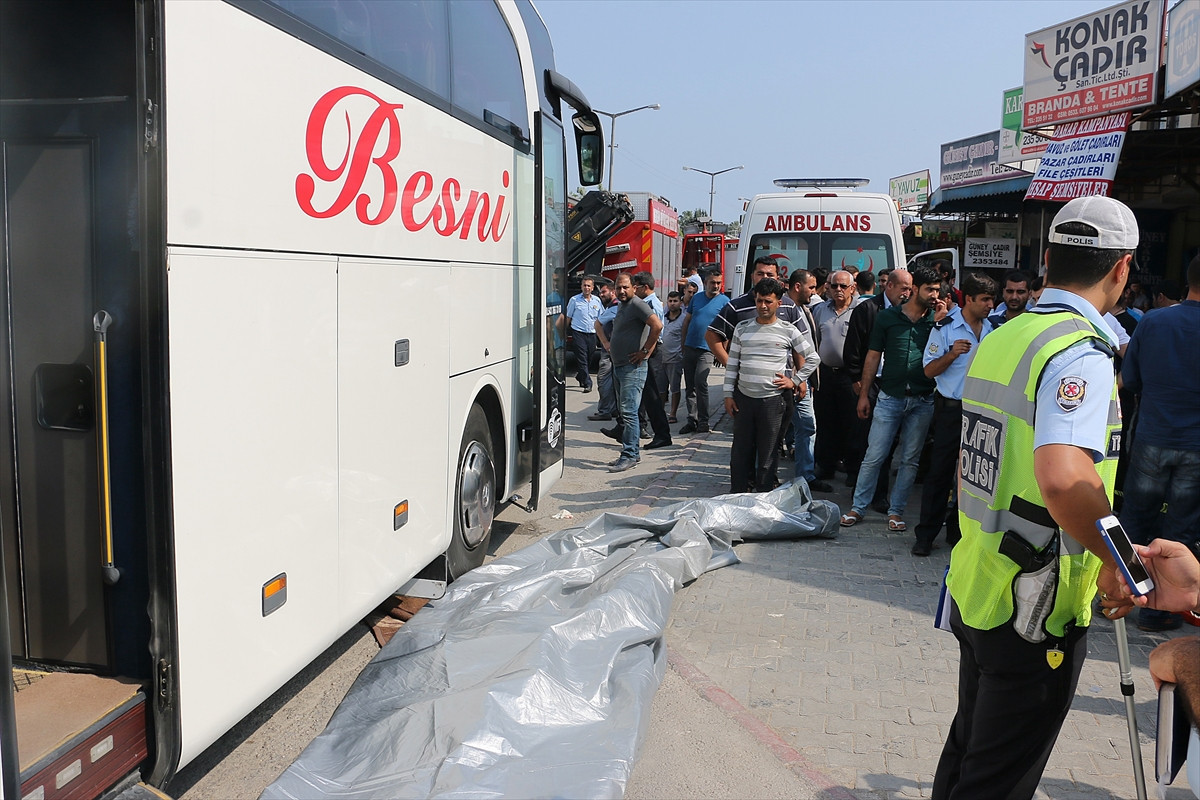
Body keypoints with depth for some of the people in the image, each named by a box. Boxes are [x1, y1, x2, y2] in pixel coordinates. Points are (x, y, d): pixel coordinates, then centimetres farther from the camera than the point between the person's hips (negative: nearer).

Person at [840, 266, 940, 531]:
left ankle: (896, 511, 17)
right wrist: (864, 394, 2)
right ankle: (857, 507, 11)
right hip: (890, 397, -2)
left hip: (922, 400, 2)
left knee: (910, 459, 7)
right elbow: (873, 356, 4)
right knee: (874, 456, 0)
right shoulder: (888, 317, 1)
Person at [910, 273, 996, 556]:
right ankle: (926, 535, 5)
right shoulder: (945, 328, -5)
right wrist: (952, 354, -23)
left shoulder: (993, 328, 8)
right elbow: (929, 370, -7)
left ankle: (957, 530, 20)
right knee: (940, 472, -2)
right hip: (951, 408, -4)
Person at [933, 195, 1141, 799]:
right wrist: (1118, 562, -19)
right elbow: (1063, 480, -35)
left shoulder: (998, 339, 8)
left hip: (973, 586, 8)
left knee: (967, 750, 23)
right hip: (1036, 611, -8)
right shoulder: (1082, 354, -19)